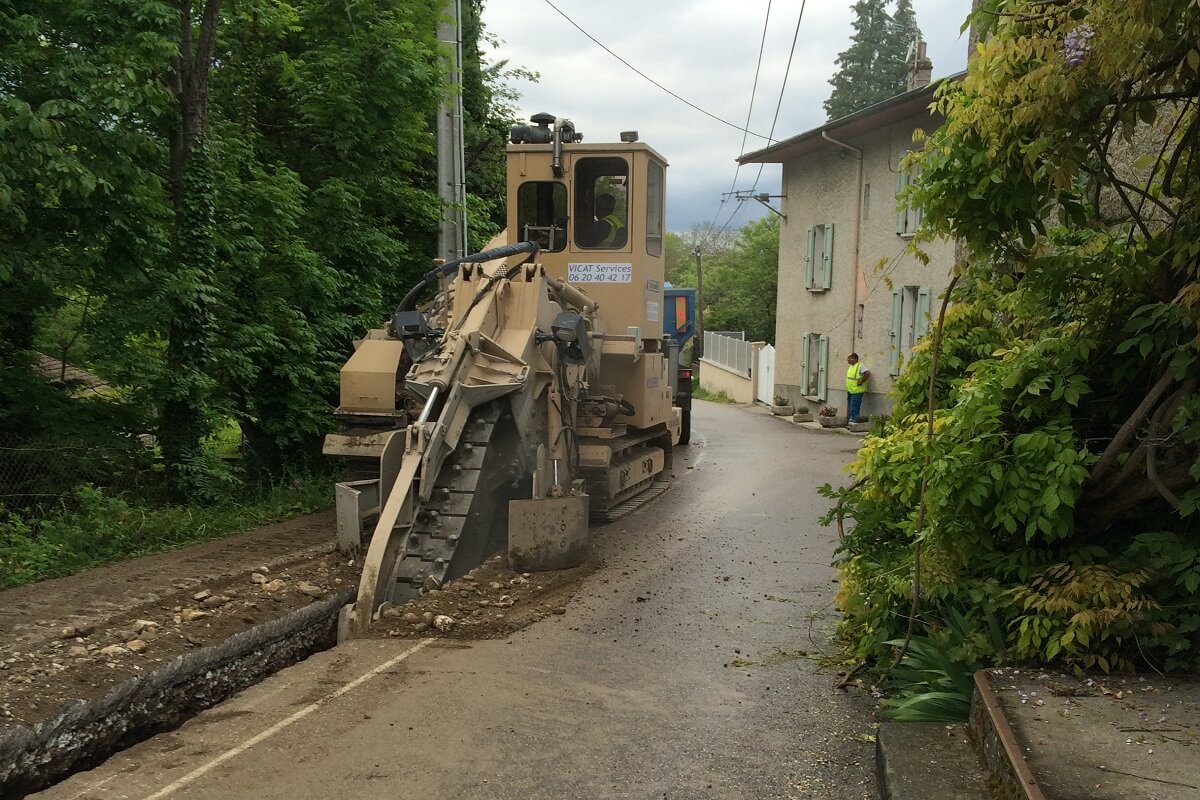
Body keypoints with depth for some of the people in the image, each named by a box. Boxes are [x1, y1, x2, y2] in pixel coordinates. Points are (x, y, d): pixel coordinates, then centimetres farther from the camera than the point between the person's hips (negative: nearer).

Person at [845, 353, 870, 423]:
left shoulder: (860, 366, -14)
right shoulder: (851, 366, 14)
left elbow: (868, 374, -27)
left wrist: (861, 382, -19)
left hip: (857, 391, -9)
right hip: (850, 391, 9)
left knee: (854, 409, -9)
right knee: (849, 408, 13)